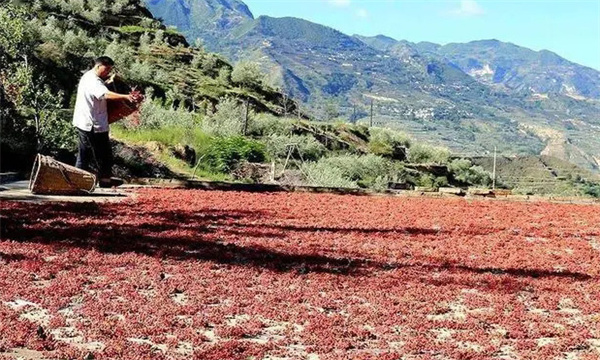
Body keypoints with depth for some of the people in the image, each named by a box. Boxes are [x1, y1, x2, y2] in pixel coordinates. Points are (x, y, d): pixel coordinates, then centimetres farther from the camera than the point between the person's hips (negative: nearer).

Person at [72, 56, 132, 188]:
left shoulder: (87, 76, 10)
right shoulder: (94, 82, -23)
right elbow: (106, 94, -43)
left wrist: (106, 79, 11)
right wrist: (125, 96, -55)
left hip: (83, 123, 11)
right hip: (93, 125, -11)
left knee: (85, 152, 19)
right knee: (102, 152, 2)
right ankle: (105, 179, 12)